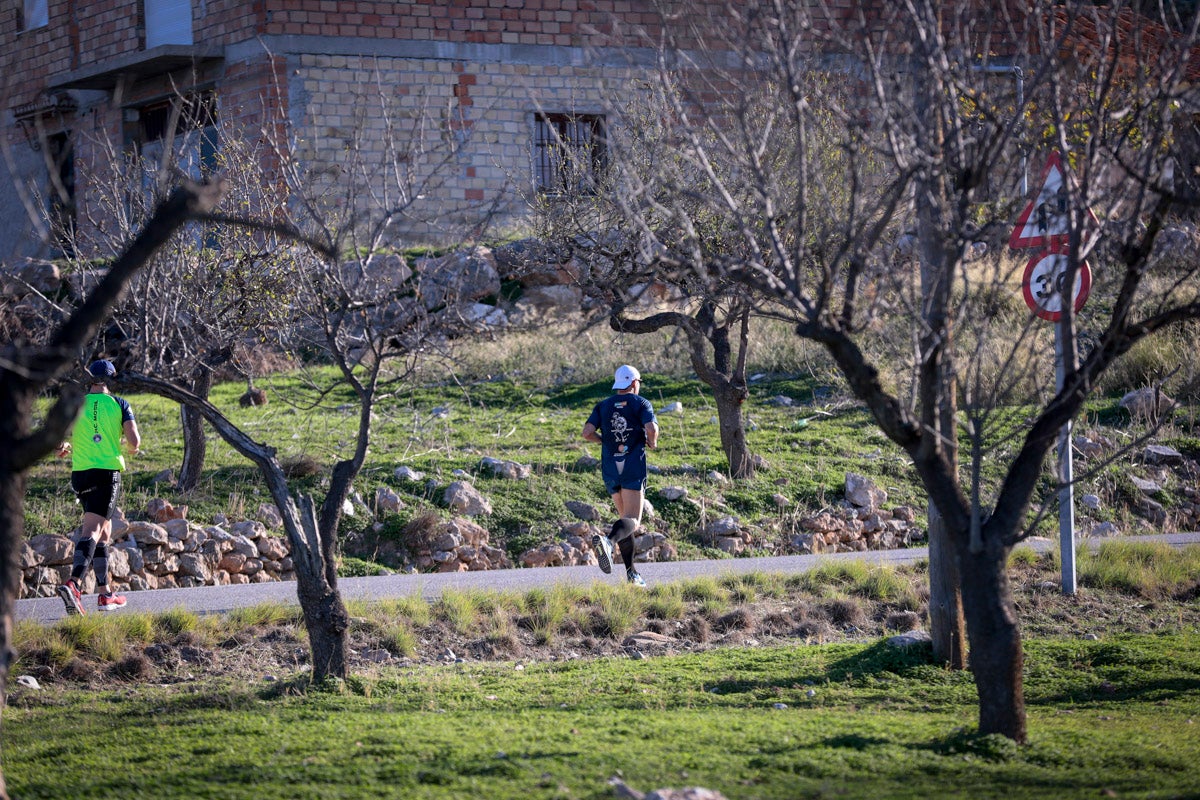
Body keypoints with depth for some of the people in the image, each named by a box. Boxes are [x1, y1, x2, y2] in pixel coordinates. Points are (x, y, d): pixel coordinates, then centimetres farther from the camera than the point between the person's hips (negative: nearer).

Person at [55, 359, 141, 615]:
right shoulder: (120, 404, 1)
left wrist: (67, 448, 24)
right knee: (91, 531, -12)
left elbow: (57, 442, 1)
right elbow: (134, 442, -6)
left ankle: (105, 594, 17)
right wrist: (133, 448, 18)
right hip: (108, 472, -4)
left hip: (80, 473, 4)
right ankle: (73, 584, -33)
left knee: (104, 532, 17)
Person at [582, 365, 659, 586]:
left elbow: (587, 432, -3)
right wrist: (652, 442, 5)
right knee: (632, 520, -9)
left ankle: (631, 572, 11)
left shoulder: (603, 406, 10)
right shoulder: (641, 404, 0)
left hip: (610, 468, 4)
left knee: (625, 516, 16)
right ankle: (608, 540, -42)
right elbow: (651, 429, -16)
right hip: (633, 466, -4)